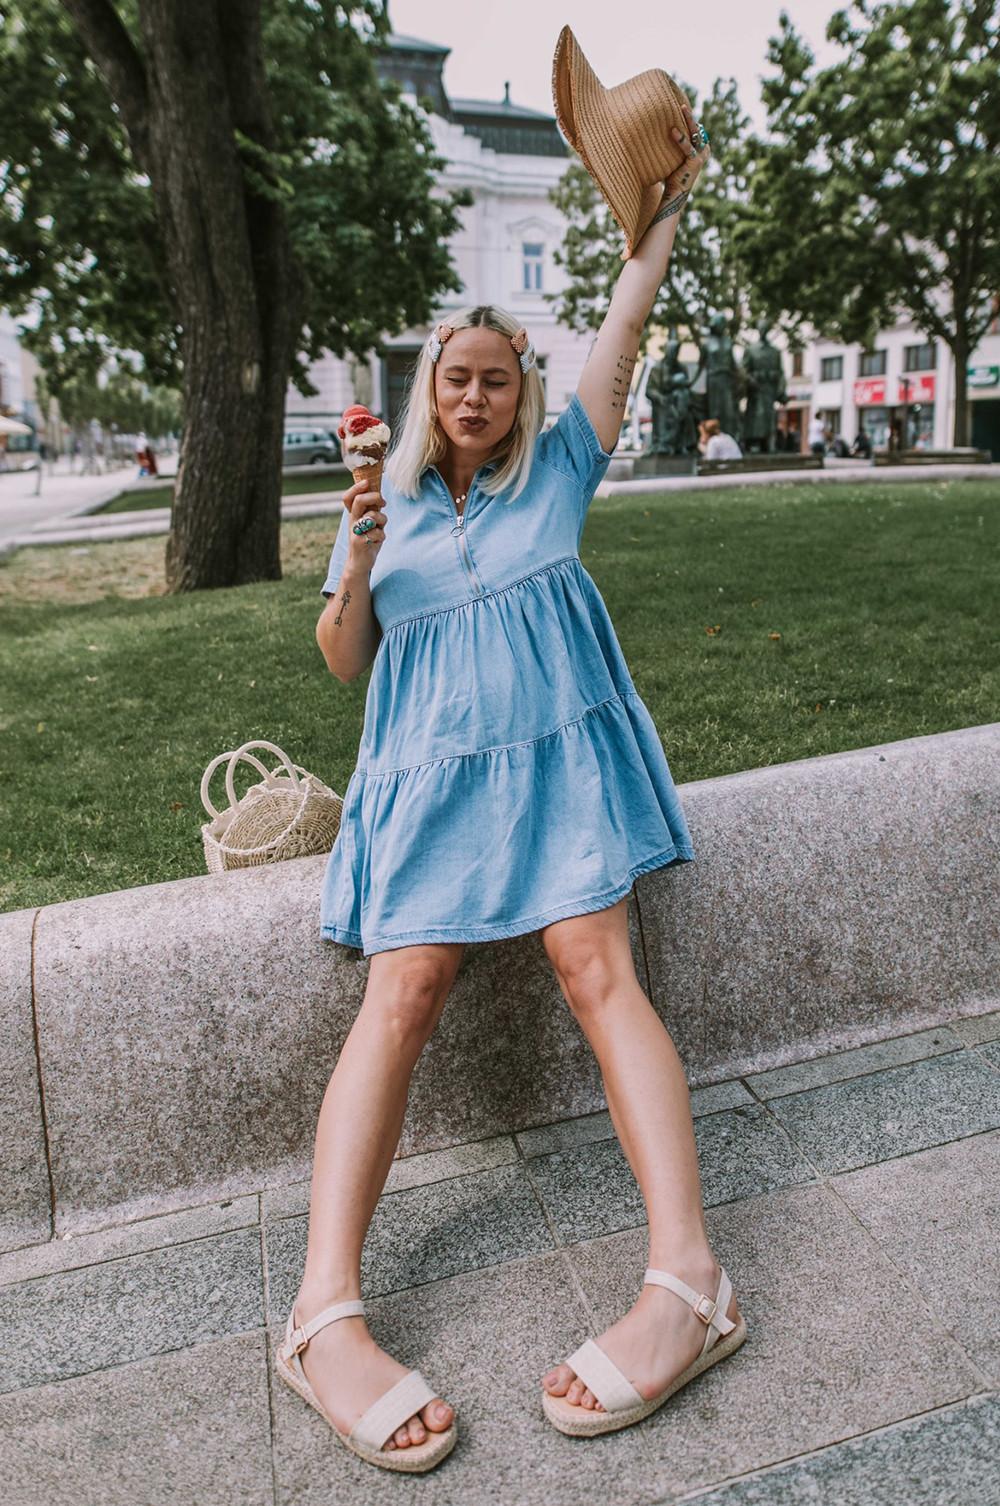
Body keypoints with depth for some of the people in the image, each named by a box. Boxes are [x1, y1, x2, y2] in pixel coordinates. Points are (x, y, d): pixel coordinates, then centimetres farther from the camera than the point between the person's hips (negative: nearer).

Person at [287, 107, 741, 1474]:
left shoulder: (557, 469, 19)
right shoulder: (386, 503, 18)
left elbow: (625, 327, 15)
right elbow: (343, 664, 12)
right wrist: (357, 561, -4)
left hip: (558, 752, 0)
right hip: (429, 768, 0)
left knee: (600, 972, -20)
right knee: (403, 992, -18)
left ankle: (687, 1273, -24)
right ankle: (325, 1308, -23)